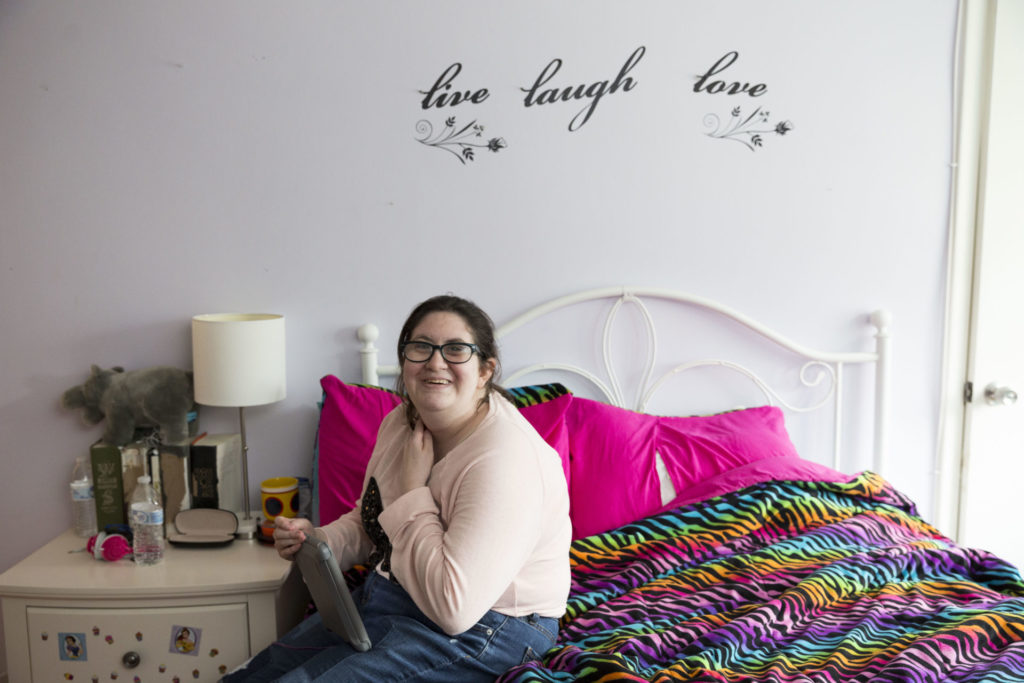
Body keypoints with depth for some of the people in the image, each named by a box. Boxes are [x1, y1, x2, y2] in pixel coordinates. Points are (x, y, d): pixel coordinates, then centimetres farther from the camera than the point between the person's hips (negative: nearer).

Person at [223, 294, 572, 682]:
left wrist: (413, 490, -24)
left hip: (479, 626, -8)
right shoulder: (402, 421, 0)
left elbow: (454, 608, -30)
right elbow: (368, 522, 16)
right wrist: (317, 540, -6)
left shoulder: (503, 459, -28)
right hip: (386, 598, 8)